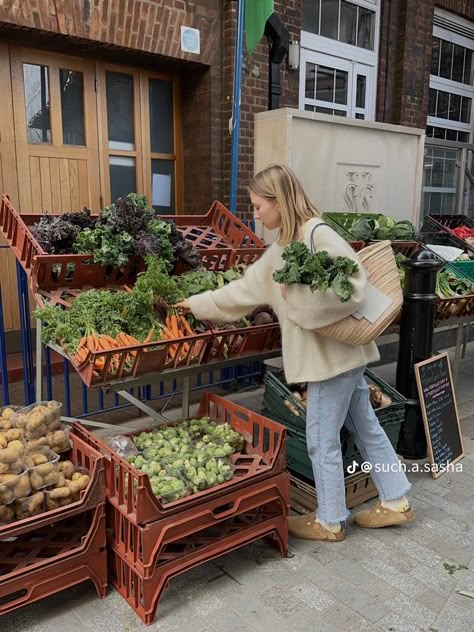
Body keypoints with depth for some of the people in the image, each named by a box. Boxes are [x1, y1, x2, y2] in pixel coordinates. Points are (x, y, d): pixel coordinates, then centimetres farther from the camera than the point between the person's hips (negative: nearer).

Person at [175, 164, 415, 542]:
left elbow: (356, 288, -23)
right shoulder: (283, 249, 10)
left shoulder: (320, 236, -18)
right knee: (365, 427, 18)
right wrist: (198, 305, 19)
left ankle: (330, 522, 23)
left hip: (334, 353, -9)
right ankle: (396, 503, 34)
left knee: (322, 440, 4)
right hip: (338, 353, 9)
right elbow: (243, 290, 16)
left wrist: (300, 292, -22)